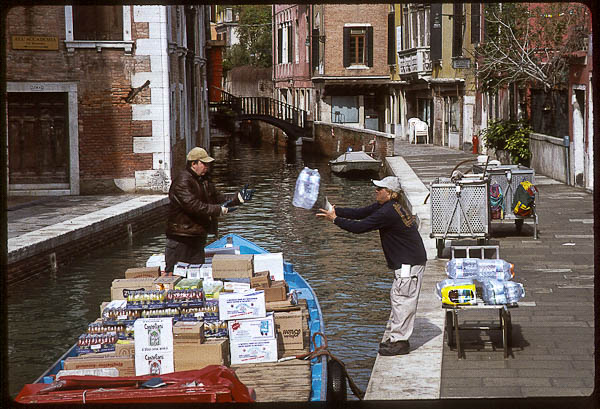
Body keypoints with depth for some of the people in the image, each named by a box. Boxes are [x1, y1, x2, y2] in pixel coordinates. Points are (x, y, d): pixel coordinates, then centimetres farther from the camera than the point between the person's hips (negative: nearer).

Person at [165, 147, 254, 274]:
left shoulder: (204, 180, 15)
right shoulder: (182, 181, -17)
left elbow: (217, 198, 19)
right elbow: (192, 205, -28)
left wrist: (238, 198, 4)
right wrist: (219, 210, -28)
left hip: (199, 237, 10)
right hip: (181, 238, -10)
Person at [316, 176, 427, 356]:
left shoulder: (388, 213, -23)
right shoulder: (385, 207, 9)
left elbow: (359, 227, -21)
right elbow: (359, 213, 11)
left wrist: (335, 219, -11)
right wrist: (336, 210, 3)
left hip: (410, 263, -11)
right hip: (406, 262, 11)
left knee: (402, 299, -6)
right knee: (397, 298, 15)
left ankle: (399, 342, -1)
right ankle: (396, 337, 23)